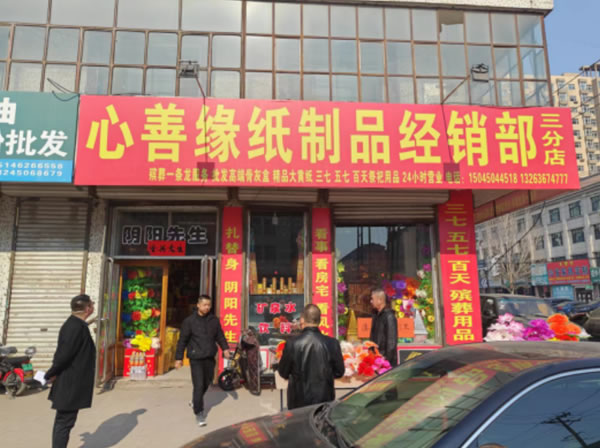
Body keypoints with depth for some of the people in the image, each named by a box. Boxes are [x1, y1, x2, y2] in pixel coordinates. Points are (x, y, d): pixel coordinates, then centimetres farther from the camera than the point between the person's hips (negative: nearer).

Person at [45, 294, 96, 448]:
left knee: (62, 421, 18)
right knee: (64, 422, 0)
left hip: (69, 383, 10)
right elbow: (64, 354, -23)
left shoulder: (74, 324, 8)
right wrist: (50, 375, -9)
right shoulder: (77, 327, -24)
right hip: (71, 385, -10)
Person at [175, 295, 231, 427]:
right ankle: (199, 413, 7)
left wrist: (225, 348, -5)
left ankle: (196, 400, 45)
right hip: (196, 358, -4)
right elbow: (183, 340, -2)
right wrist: (179, 358, -3)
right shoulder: (189, 321, -5)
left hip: (210, 357, 4)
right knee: (199, 385, -7)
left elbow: (220, 336, 10)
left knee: (207, 382, 17)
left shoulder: (214, 320, 5)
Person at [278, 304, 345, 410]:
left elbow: (283, 373, -5)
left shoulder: (292, 344, -17)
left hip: (298, 403, -1)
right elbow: (339, 372, -2)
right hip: (324, 401, 1)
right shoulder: (332, 343, -14)